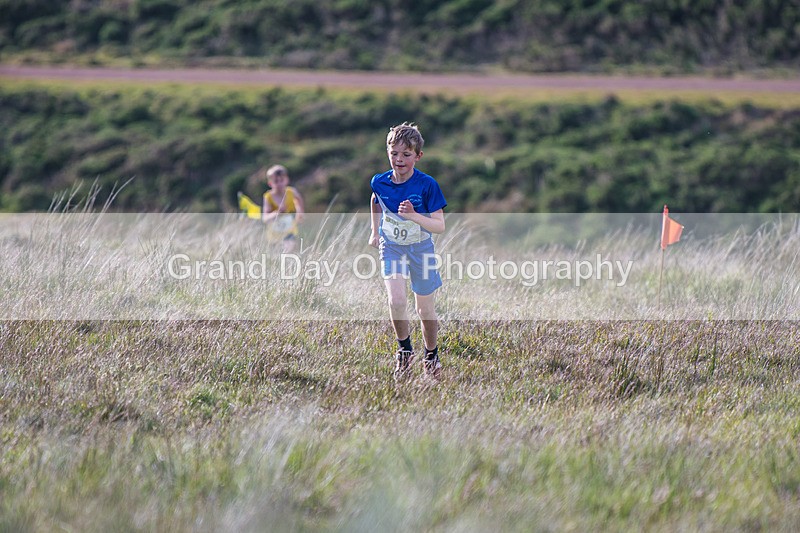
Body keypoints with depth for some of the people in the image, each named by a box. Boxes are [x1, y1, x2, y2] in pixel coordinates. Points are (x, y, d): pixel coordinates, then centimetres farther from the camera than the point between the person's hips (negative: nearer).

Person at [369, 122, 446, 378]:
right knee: (396, 300, -19)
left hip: (420, 249, -1)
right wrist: (374, 231, 19)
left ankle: (431, 354, 32)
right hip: (391, 247, 1)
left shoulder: (427, 185, -20)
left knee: (425, 309, 8)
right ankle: (404, 349, 4)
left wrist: (413, 215, -35)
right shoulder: (380, 182, -10)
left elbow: (440, 226, -21)